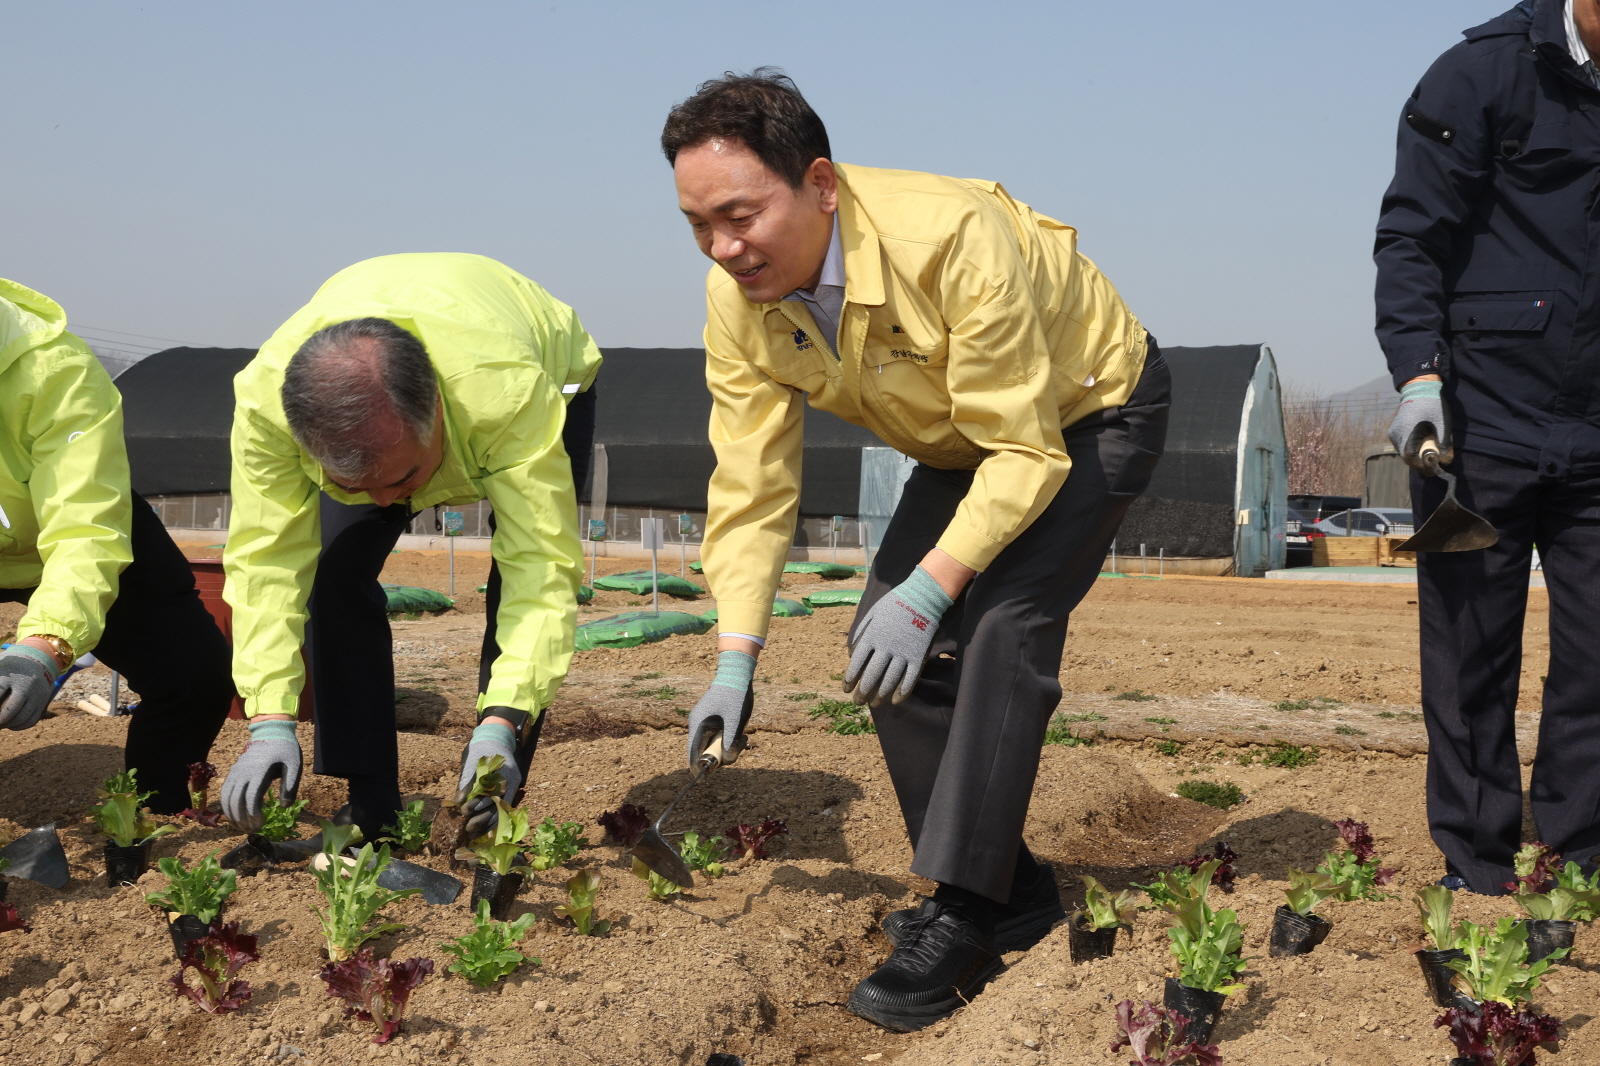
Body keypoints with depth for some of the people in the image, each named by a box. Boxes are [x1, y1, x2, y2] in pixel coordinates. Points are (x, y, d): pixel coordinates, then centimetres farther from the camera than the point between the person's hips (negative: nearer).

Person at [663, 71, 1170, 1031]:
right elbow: (752, 490, -14)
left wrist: (926, 592, -38)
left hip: (1088, 412, -7)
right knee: (890, 646, -3)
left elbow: (1026, 452, -33)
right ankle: (1012, 894, 10)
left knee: (1001, 623, -25)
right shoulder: (738, 302, -19)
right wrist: (736, 660, -21)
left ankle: (964, 919, -19)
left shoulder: (954, 239, -39)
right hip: (962, 441, 7)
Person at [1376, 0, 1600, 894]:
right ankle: (1478, 871, 13)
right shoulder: (1486, 73, -2)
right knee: (1474, 660, 3)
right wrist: (1418, 373, -18)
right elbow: (1411, 239, -5)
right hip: (1481, 430, -4)